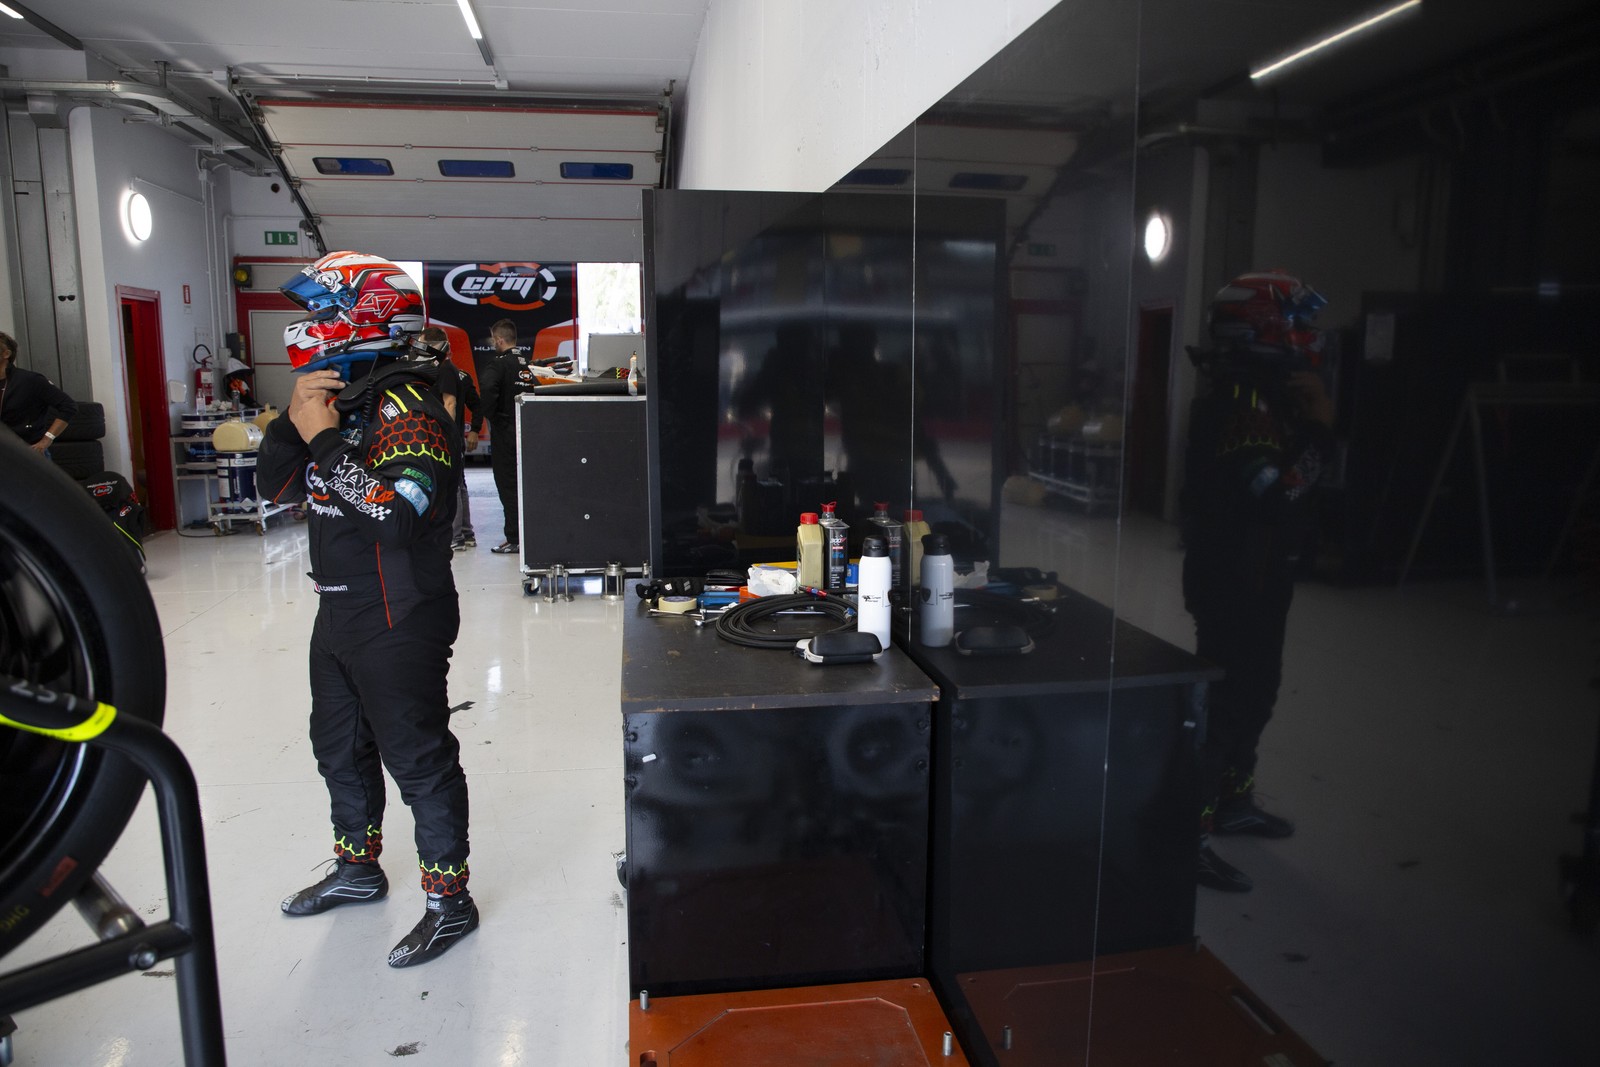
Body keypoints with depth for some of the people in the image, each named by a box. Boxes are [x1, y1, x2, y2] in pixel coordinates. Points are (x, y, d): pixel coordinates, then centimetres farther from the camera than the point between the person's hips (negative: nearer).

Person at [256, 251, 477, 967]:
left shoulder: (409, 411, -20)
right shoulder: (338, 401, 11)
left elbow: (396, 517, -33)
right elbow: (274, 486, 10)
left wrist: (324, 438, -26)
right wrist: (292, 421, -7)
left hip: (399, 625, -10)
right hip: (339, 613, 10)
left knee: (418, 761, 0)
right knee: (340, 748, 23)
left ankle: (450, 902, 15)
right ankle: (357, 870, 43)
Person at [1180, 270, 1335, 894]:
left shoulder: (1264, 396, 11)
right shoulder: (1241, 406, -20)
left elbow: (1289, 475, 10)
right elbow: (1270, 493, -29)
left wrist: (1311, 416, -3)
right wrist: (1319, 426, -21)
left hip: (1262, 573, 10)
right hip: (1231, 578, -10)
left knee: (1256, 687, 21)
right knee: (1226, 698, -6)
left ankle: (1233, 799, 37)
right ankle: (1189, 834, 2)